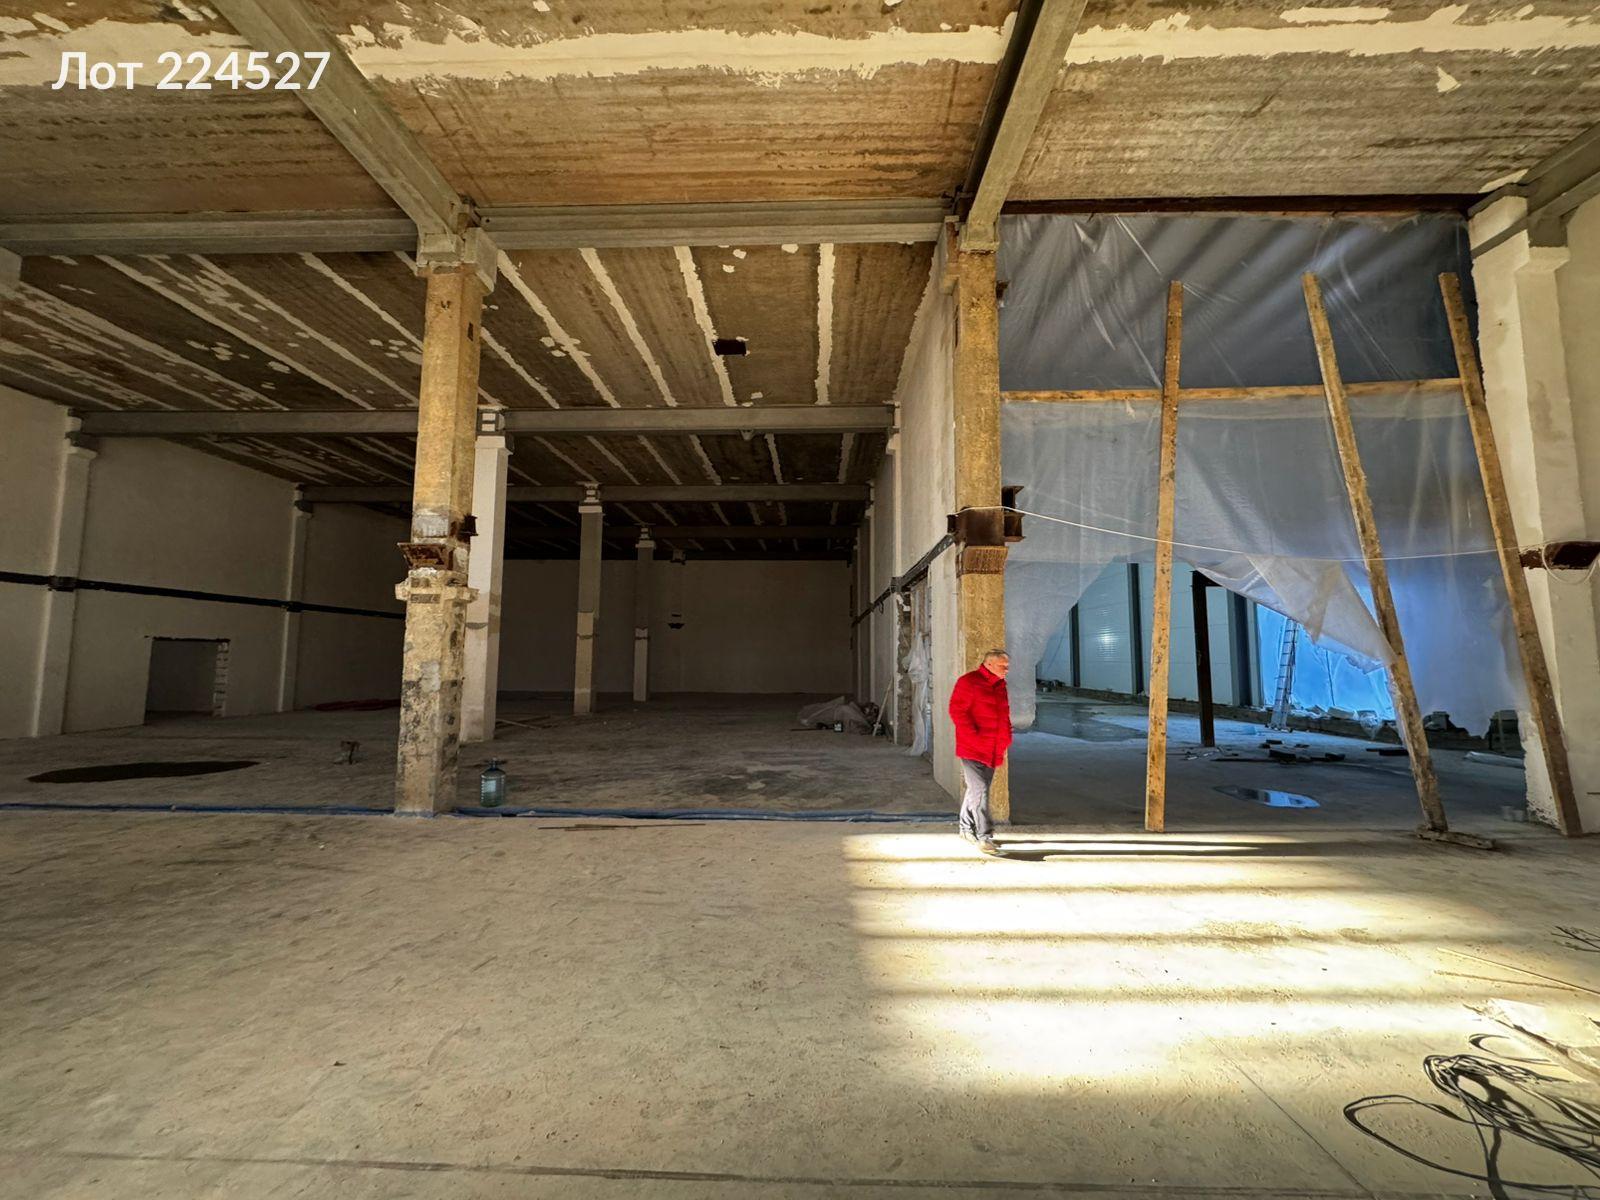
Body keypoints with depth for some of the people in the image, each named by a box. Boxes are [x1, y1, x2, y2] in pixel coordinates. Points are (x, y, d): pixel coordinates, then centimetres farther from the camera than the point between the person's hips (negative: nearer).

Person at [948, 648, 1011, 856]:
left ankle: (965, 827, 29)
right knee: (980, 791, -9)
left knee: (975, 789, 15)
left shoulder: (1000, 685, 14)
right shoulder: (968, 682, -10)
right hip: (972, 749, -7)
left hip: (993, 751, 7)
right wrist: (974, 738, -17)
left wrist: (1005, 742, 15)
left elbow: (1004, 716, 23)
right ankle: (984, 837, -5)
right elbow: (957, 711, -14)